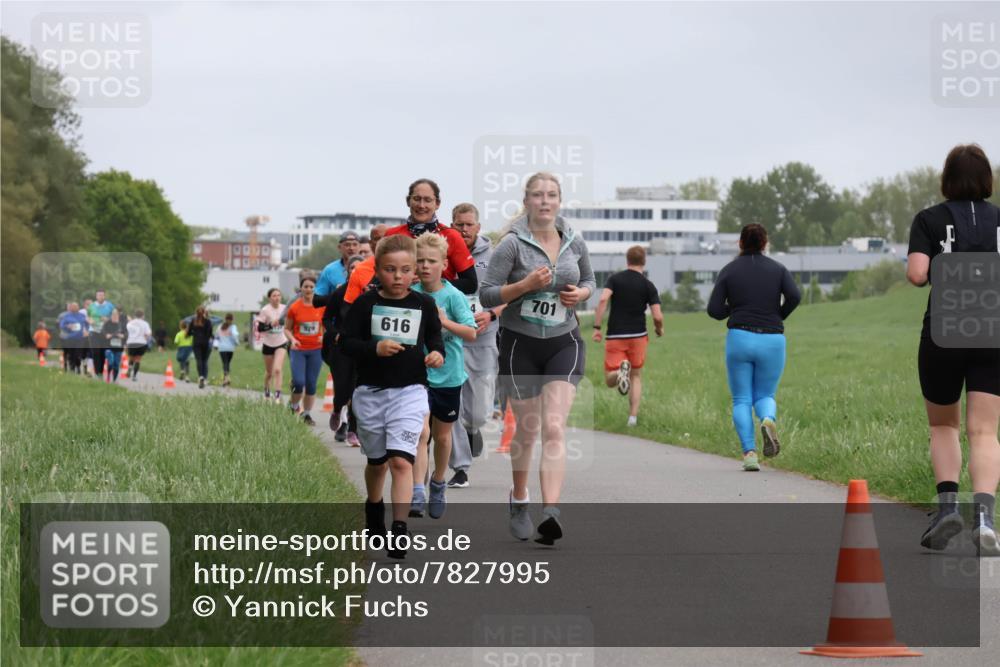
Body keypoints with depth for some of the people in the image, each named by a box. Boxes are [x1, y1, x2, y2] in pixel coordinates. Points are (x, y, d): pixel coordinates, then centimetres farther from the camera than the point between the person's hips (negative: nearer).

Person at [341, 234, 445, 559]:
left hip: (409, 390, -1)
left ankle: (400, 530, -19)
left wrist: (437, 353, -10)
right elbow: (347, 342, -4)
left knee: (401, 460, -16)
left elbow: (434, 338, 12)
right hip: (370, 391, 1)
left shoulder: (424, 304, 0)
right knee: (377, 460, 19)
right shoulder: (365, 303, -3)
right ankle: (373, 507, 47)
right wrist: (375, 349, -21)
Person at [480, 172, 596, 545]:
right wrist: (526, 284, -24)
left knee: (554, 427, -14)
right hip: (520, 344, -1)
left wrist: (581, 294, -3)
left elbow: (589, 280, 20)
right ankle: (518, 501, 35)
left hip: (564, 343, 1)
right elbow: (487, 295, -10)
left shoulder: (574, 242, 3)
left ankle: (550, 513, -25)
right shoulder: (512, 244, -9)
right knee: (526, 429, 9)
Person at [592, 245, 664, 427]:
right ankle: (633, 417, 7)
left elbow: (603, 299, -17)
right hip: (638, 336, 1)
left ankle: (620, 372, -32)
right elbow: (657, 316, -8)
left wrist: (596, 327, -13)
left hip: (615, 337, -1)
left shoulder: (614, 279, 0)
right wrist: (659, 329, 15)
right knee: (636, 376, 18)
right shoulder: (648, 286, -1)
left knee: (610, 380, 4)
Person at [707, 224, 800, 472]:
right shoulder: (778, 269, 7)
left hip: (740, 337, -1)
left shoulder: (729, 270, 4)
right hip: (772, 340, 1)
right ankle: (768, 419, -22)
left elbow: (714, 309, -3)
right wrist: (778, 317, 7)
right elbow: (794, 296, -10)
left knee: (741, 400, 8)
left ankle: (749, 453, -8)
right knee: (765, 395, 14)